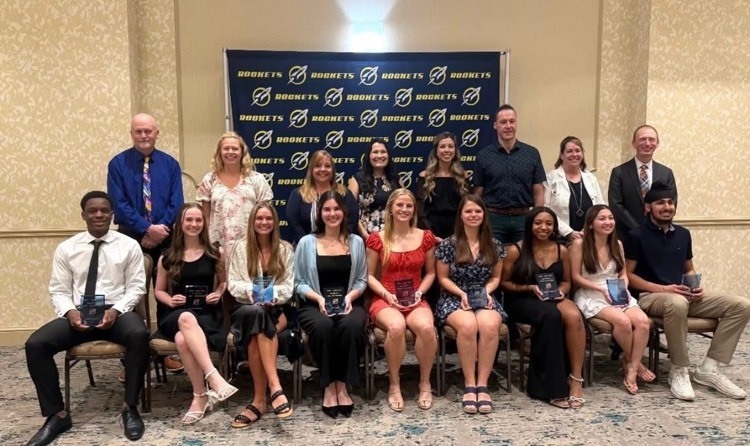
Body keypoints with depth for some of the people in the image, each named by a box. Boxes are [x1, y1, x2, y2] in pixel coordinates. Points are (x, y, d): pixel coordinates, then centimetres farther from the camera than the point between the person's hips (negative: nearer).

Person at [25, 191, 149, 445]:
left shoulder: (129, 246, 4)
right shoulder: (66, 248, 9)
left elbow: (136, 287, 1)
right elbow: (59, 290, 7)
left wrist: (116, 310, -17)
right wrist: (69, 312, -14)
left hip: (117, 312, -2)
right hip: (77, 313, 2)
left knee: (139, 335, -36)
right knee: (35, 344, -22)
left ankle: (130, 408, -17)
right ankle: (57, 415, -7)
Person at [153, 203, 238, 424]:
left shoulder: (213, 254, 9)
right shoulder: (168, 257, 10)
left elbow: (223, 282, 24)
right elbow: (158, 291, 19)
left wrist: (218, 294, 2)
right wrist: (170, 300, -3)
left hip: (207, 314, -1)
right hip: (177, 316, 1)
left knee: (183, 339, -37)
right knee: (187, 318, -40)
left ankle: (200, 396, -29)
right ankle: (214, 378, -44)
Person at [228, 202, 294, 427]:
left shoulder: (286, 249, 11)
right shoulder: (240, 248, 11)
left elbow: (289, 286, 4)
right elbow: (233, 284, 4)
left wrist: (271, 295, -16)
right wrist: (252, 290, -17)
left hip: (276, 309, 0)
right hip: (246, 308, 0)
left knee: (255, 333, -35)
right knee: (255, 312, -38)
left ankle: (259, 399, -37)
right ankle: (275, 388, -45)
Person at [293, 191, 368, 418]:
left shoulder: (356, 242, 9)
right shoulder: (307, 242, 3)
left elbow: (362, 280, 9)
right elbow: (299, 282, 3)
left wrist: (350, 296, -11)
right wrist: (318, 298, -14)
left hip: (349, 302, 1)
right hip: (315, 304, -1)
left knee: (351, 326, -34)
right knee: (323, 327, -35)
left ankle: (342, 386, -19)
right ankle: (328, 387, -17)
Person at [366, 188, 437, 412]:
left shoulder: (425, 237, 8)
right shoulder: (377, 239, 2)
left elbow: (430, 273, 15)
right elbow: (369, 275, 4)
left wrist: (419, 292, -4)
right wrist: (387, 294, -12)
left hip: (416, 300, 2)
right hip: (385, 300, -2)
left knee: (426, 327, -34)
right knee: (396, 327, -37)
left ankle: (425, 383, -9)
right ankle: (394, 385, -15)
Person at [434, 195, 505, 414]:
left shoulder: (494, 245, 9)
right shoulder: (448, 244, -1)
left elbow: (495, 277, 14)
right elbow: (443, 278, 2)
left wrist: (487, 292, -6)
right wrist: (462, 293, -13)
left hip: (484, 298, 2)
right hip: (454, 298, -2)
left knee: (490, 326, -33)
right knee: (468, 326, -36)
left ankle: (482, 385, -24)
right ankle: (469, 385, -23)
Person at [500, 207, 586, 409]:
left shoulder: (561, 250, 7)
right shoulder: (516, 251, -4)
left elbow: (566, 281, 18)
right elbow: (504, 282, -1)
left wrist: (561, 291, -5)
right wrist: (530, 288, -14)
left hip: (554, 299, 4)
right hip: (522, 300, -3)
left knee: (574, 316, -32)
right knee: (551, 315, -36)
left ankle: (576, 378, -22)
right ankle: (551, 385, -26)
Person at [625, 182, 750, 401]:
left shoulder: (683, 234, 16)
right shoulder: (637, 235, -3)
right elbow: (628, 274, -7)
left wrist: (696, 286, 1)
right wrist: (663, 288, -17)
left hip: (685, 295, 7)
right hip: (650, 296, -7)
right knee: (677, 303, -42)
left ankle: (709, 368, -8)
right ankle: (679, 372, -23)